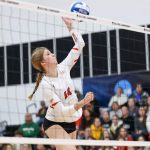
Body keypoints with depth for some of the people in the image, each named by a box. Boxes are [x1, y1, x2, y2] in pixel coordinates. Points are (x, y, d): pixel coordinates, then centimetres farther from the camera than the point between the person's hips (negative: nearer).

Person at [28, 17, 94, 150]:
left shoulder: (63, 68, -4)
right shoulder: (45, 84, -21)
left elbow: (80, 45, 3)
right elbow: (61, 110, -25)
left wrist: (70, 26, -2)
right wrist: (81, 103, -37)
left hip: (71, 122, 7)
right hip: (55, 124, -7)